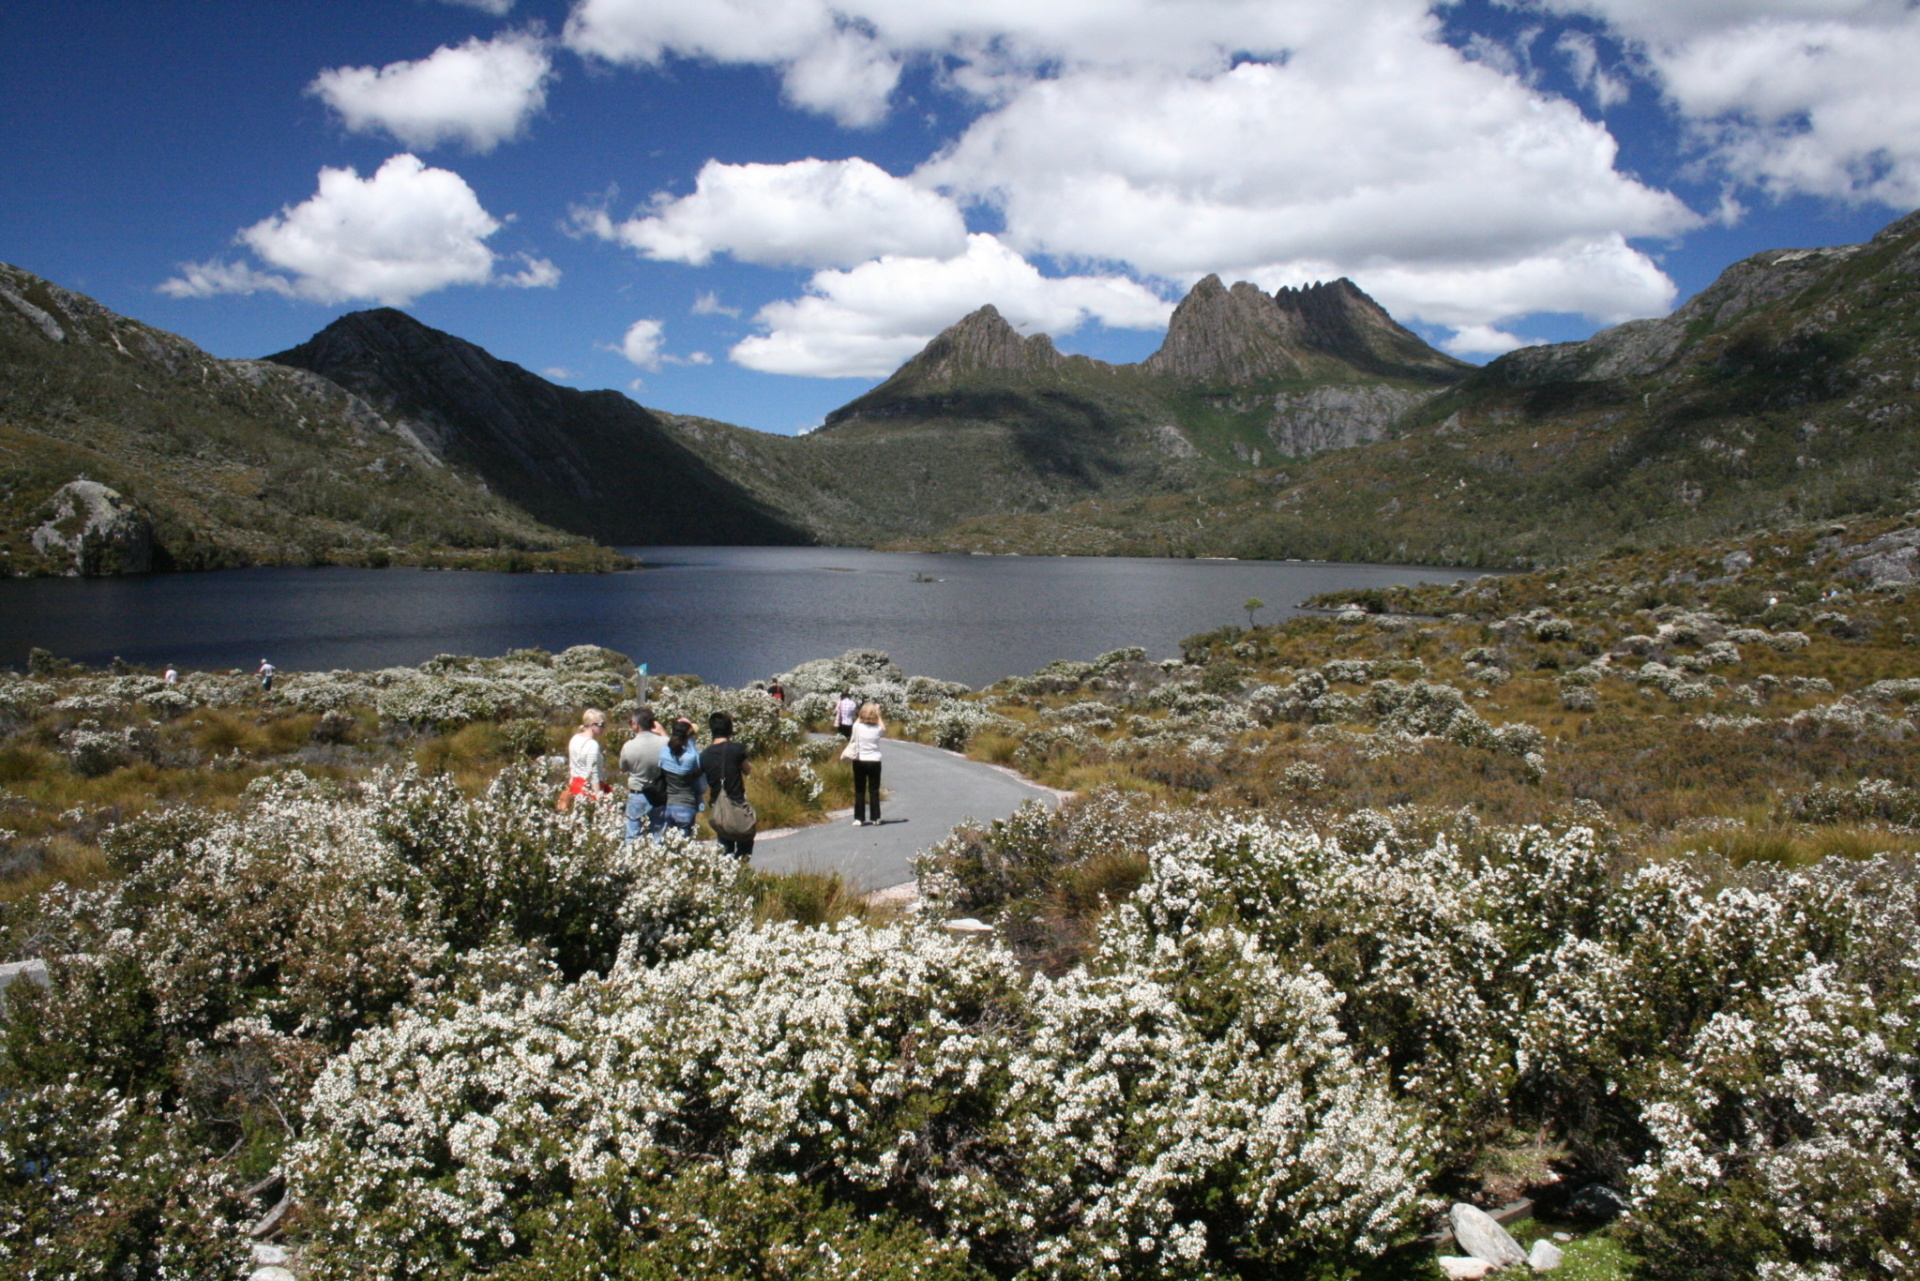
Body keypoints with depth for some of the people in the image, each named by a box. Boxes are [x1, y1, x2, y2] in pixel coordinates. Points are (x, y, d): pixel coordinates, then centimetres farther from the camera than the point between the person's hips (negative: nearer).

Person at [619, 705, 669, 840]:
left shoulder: (629, 746, -16)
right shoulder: (664, 743, -16)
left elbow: (623, 767, 2)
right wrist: (661, 732, 3)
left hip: (637, 796, -2)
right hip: (660, 797, 2)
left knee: (633, 837, 8)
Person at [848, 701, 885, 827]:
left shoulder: (857, 726, -9)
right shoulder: (878, 729, -6)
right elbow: (884, 728, 17)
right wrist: (877, 713, 15)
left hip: (859, 761, 0)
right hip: (874, 761, 0)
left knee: (859, 791, 6)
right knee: (874, 791, 8)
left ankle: (859, 818, 6)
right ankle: (875, 818, 11)